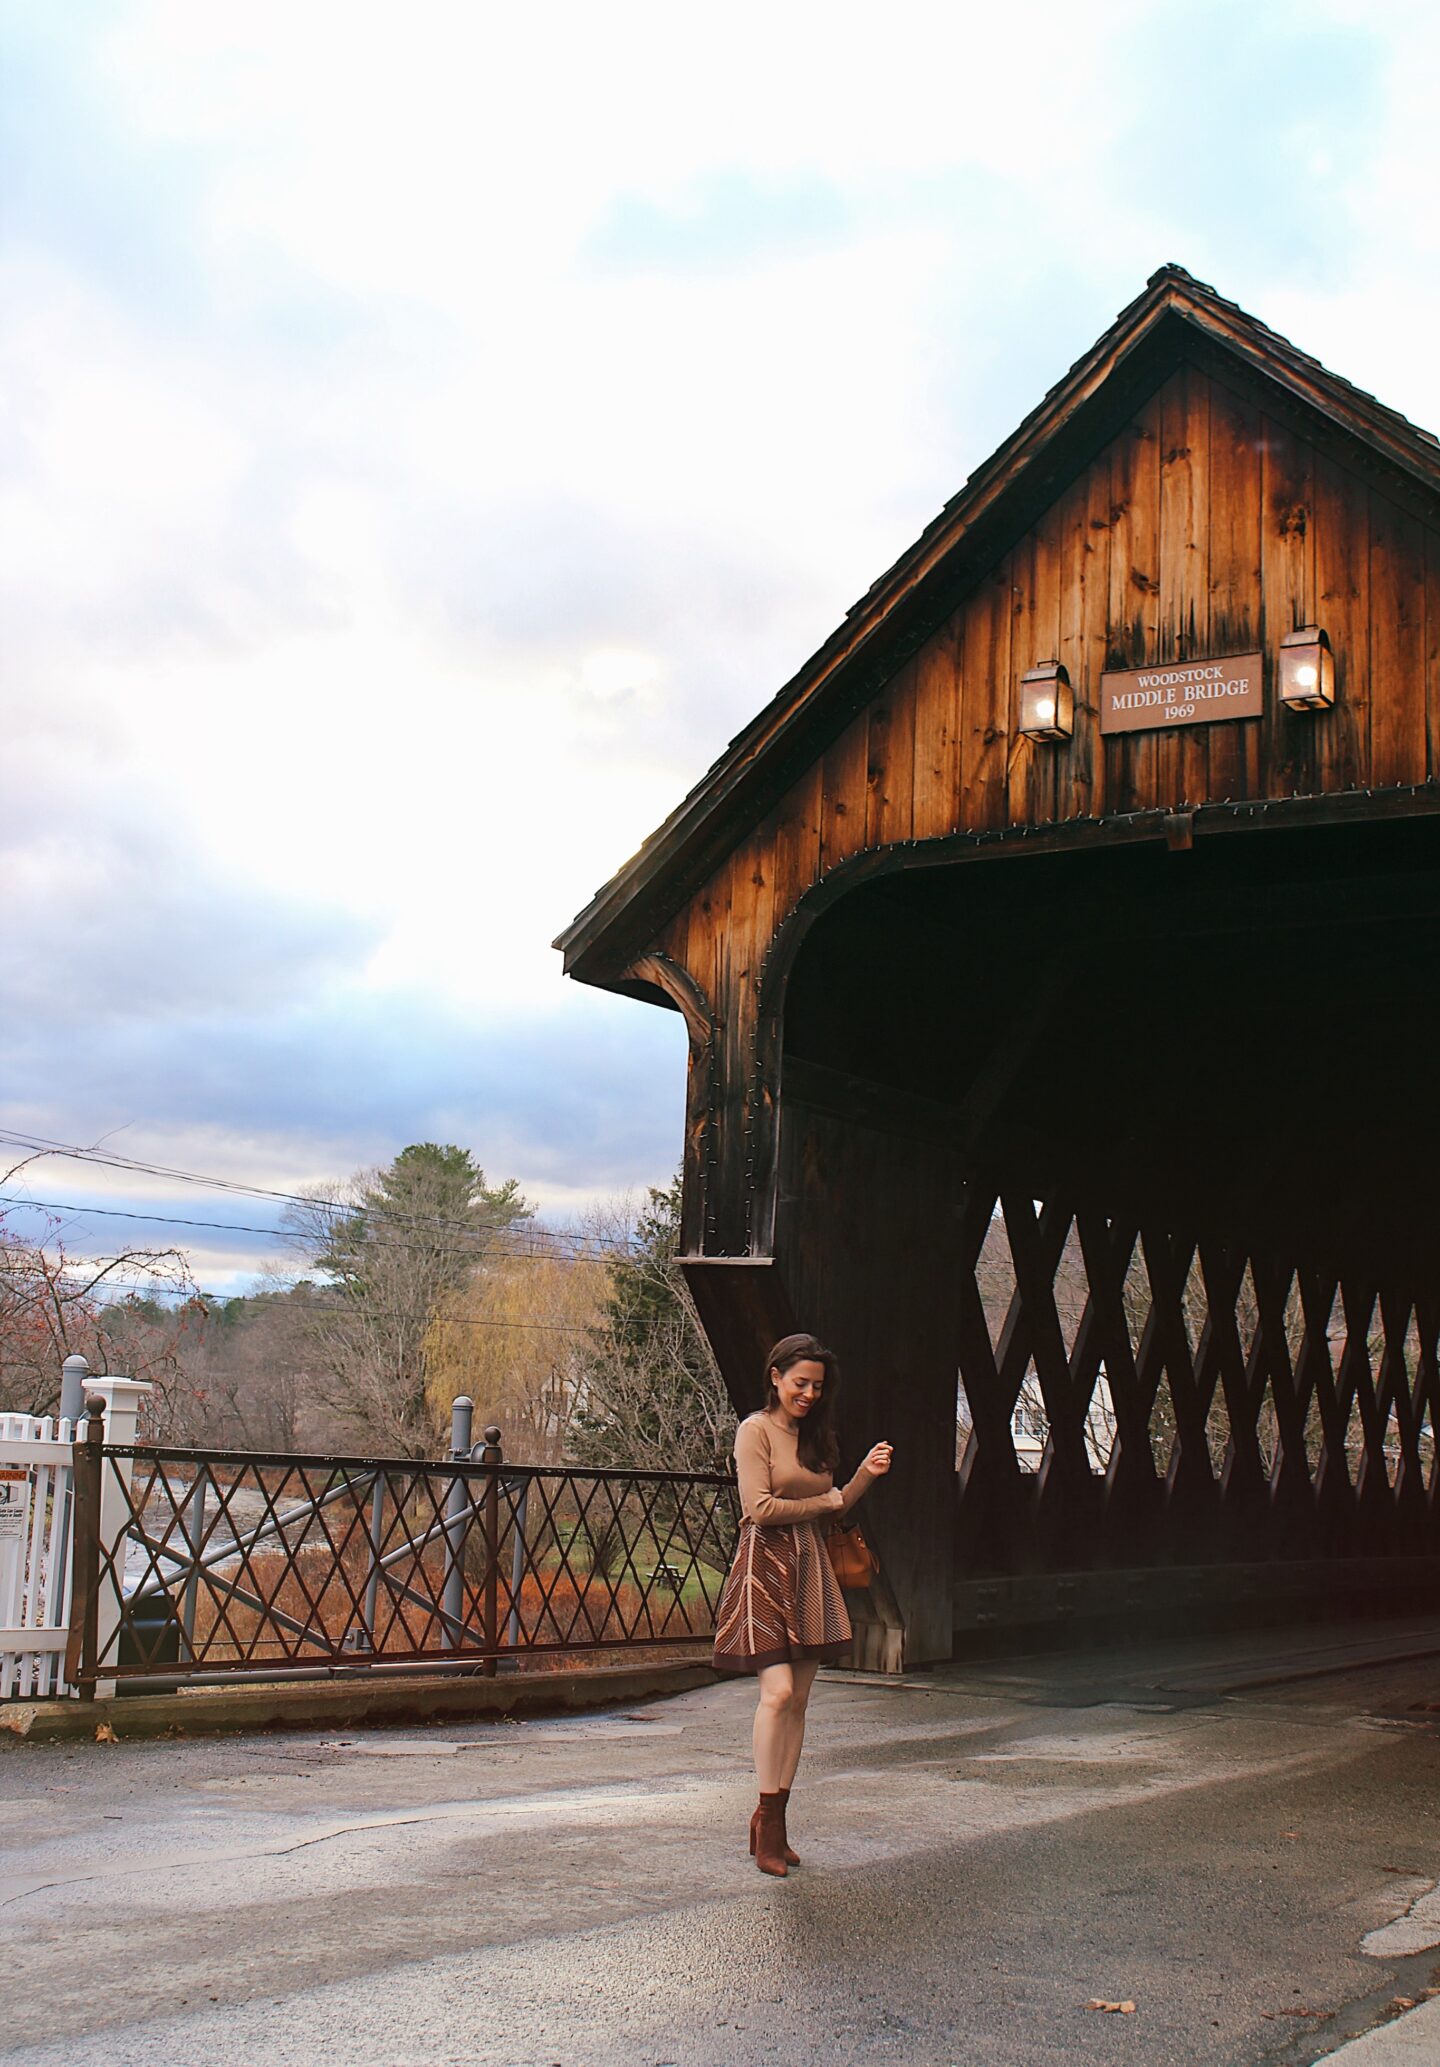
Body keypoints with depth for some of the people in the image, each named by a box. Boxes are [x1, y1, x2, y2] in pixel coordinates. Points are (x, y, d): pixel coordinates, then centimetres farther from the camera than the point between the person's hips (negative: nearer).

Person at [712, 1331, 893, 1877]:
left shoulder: (814, 1436, 17)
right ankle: (767, 1818, -7)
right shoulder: (756, 1429, -4)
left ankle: (775, 1820, 9)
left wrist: (865, 1475, 4)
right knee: (778, 1691, -15)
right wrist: (824, 1501, -3)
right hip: (765, 1567, -7)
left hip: (809, 1570, 7)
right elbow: (762, 1507, -13)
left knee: (798, 1699, 4)